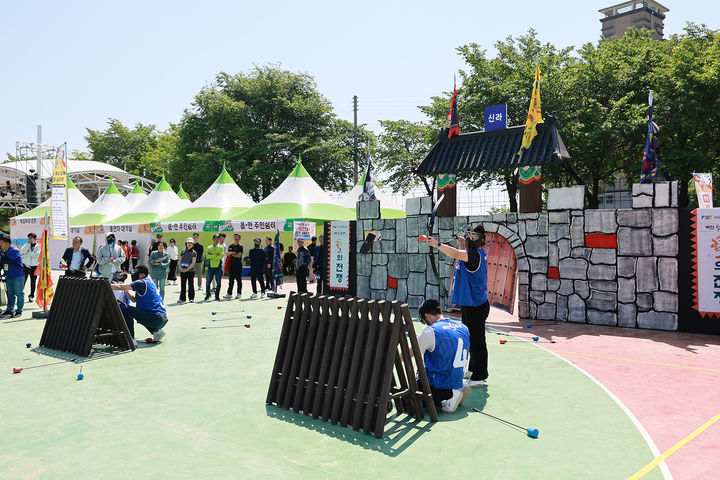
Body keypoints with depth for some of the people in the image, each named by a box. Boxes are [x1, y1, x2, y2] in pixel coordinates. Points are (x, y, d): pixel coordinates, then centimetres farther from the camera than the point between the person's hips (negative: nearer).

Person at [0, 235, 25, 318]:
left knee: (19, 294, 1)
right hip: (9, 276, 9)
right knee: (10, 294, 15)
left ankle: (19, 311, 8)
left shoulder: (14, 251, -16)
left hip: (18, 276, -8)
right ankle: (9, 310, 22)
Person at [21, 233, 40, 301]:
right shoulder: (26, 245, 7)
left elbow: (37, 254, -14)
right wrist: (28, 243, -14)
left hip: (34, 266, -1)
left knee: (33, 281, 8)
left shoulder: (38, 246, 1)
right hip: (25, 265, 1)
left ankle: (31, 296, 17)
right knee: (23, 280, -6)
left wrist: (28, 253, -9)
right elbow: (22, 251, -11)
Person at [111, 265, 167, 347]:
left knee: (127, 310, -10)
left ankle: (131, 340, -11)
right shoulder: (148, 282, 18)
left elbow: (120, 287, -13)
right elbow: (134, 299, 20)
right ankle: (157, 331, 21)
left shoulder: (142, 283, -10)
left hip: (157, 319, -10)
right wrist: (125, 290, 10)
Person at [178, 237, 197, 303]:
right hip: (182, 271, 4)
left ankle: (191, 298, 8)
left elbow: (193, 263, -8)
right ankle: (182, 298, 14)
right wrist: (180, 267, -5)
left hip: (190, 271, -4)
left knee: (191, 285, 1)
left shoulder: (194, 253, 0)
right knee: (183, 285, 7)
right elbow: (180, 260, 12)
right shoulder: (183, 251, 12)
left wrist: (187, 269, -15)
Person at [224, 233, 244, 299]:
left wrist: (231, 254, -4)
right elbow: (227, 253, 3)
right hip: (231, 264, 6)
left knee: (239, 280, -1)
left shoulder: (240, 247, -2)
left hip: (238, 265, -6)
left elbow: (239, 255, -14)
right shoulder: (231, 246, 15)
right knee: (231, 280, 9)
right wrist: (232, 253, -16)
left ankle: (239, 294, 3)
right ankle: (229, 293, 12)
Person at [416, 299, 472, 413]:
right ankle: (458, 390, 8)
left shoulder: (430, 331, -16)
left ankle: (449, 395, -12)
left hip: (437, 383, -8)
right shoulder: (463, 327, 5)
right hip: (457, 381, 8)